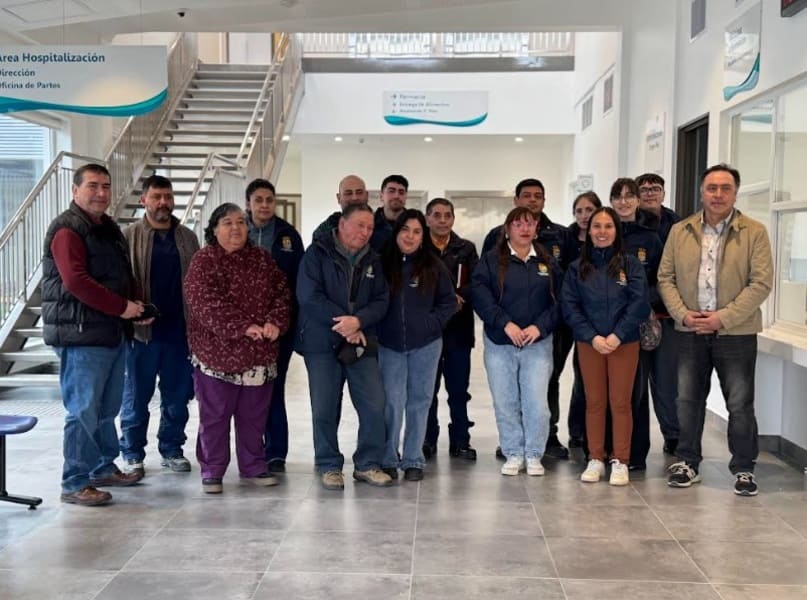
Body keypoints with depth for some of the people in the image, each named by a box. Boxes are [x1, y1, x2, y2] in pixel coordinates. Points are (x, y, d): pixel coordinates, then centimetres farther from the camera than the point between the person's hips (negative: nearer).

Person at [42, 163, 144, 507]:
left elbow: (124, 276, 23)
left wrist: (136, 307, 4)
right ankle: (75, 484, 4)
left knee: (107, 409, 17)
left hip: (113, 333, 9)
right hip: (81, 336, -9)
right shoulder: (67, 230, -10)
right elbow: (76, 281, -22)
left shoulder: (109, 229, 18)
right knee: (83, 411, -5)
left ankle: (104, 469, 30)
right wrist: (122, 307, -18)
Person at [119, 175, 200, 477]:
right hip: (142, 330, -3)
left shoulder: (187, 237, 10)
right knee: (137, 396, 6)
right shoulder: (130, 236, 0)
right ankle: (132, 454, 18)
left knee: (177, 395, 10)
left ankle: (171, 449, 24)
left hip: (179, 330, 3)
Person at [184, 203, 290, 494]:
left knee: (254, 415, 13)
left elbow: (282, 293, 7)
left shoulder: (262, 259, 11)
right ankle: (212, 471, 17)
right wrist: (243, 327, -24)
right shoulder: (204, 260, -4)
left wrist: (275, 321, -13)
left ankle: (253, 467, 27)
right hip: (217, 352, -4)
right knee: (215, 416, 5)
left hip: (259, 355, 4)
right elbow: (206, 301, -17)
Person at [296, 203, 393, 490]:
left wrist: (358, 321, -16)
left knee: (374, 405, 0)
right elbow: (309, 296, -13)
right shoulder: (317, 253, -3)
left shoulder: (372, 260, 11)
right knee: (325, 409, 2)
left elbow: (381, 301, 3)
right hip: (322, 343, -4)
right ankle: (329, 466, 17)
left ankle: (367, 464, 15)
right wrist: (342, 323, -14)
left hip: (362, 345, 4)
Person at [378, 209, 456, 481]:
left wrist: (431, 323, -4)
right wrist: (376, 328, -5)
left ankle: (413, 460, 18)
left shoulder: (434, 267, 1)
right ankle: (388, 460, 11)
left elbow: (449, 302, 6)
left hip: (425, 345, 1)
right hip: (389, 345, -1)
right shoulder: (382, 264, 0)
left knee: (419, 402, 8)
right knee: (392, 402, -3)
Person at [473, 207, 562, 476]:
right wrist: (506, 324, -17)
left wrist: (539, 326, -11)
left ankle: (534, 455, 11)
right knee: (505, 402, 4)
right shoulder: (491, 261, 3)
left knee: (536, 402, -4)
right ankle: (513, 454, 17)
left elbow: (557, 301, 4)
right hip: (499, 343, 0)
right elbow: (481, 296, -8)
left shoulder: (547, 263, 10)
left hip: (538, 342, 1)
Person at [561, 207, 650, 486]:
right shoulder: (577, 268, 5)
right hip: (589, 344, 2)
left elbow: (639, 303, -6)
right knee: (594, 402, 7)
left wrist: (617, 336, -14)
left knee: (620, 402, 2)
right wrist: (593, 337, -11)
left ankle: (620, 461, 11)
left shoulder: (630, 264, 0)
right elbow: (570, 306, 0)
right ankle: (595, 460, 15)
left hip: (624, 343, -1)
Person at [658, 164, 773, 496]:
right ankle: (688, 462, 24)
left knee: (740, 403, 5)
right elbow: (665, 278, 6)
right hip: (691, 331, 3)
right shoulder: (679, 231, 6)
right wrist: (683, 314, -9)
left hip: (736, 332, -2)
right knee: (688, 398, 10)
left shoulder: (754, 232, -3)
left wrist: (723, 317, -15)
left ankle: (743, 468, 19)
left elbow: (761, 282, -8)